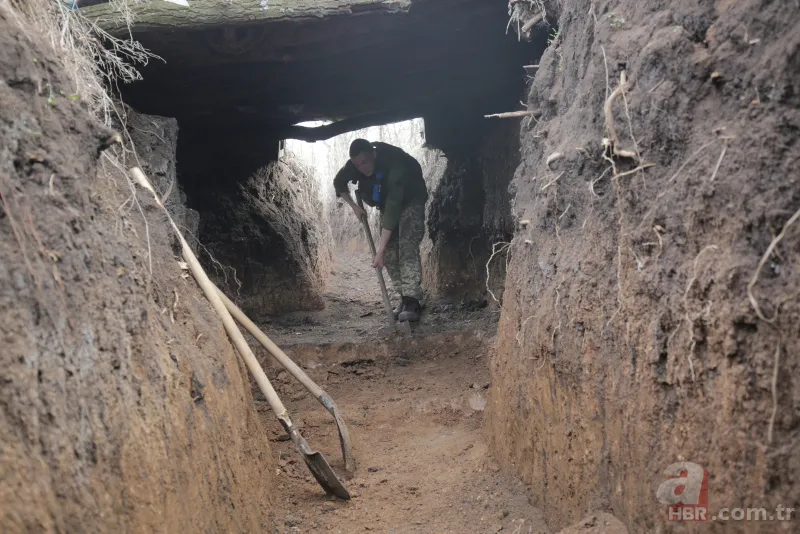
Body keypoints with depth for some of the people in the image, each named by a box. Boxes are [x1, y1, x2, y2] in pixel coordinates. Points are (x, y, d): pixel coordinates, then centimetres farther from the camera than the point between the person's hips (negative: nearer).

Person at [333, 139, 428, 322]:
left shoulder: (395, 165, -40)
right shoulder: (354, 165, -21)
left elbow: (393, 209, -43)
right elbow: (339, 183, 4)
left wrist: (380, 250, -45)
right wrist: (354, 207, -7)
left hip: (410, 201, -6)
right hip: (386, 203, 7)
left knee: (407, 247, -23)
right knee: (390, 252, -3)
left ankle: (412, 302, -28)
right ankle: (405, 298, 4)